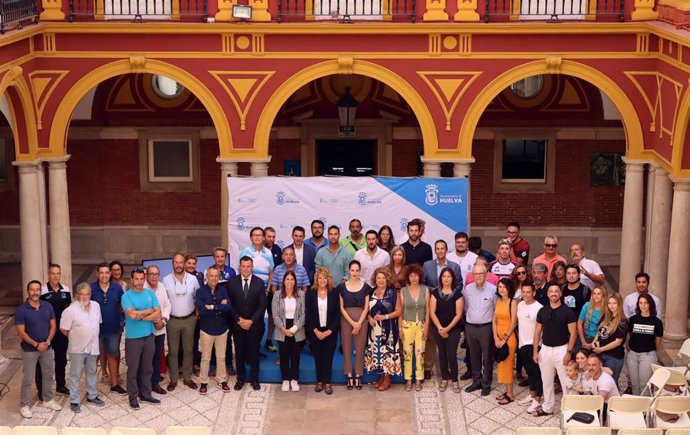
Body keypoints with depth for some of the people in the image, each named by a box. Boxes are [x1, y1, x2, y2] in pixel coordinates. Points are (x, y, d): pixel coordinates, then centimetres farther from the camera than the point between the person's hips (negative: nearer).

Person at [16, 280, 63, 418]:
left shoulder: (47, 306, -2)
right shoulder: (21, 310, -14)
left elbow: (53, 326, 3)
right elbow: (21, 332, -14)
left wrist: (47, 342, -11)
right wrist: (36, 344, -18)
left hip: (47, 348, 4)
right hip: (29, 350, -4)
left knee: (48, 375, 15)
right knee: (28, 378, 3)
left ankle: (48, 400, 31)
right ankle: (24, 405, 14)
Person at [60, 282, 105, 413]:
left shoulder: (96, 306, 1)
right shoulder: (71, 310, -17)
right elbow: (64, 329, -12)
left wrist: (92, 337, 11)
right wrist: (75, 338, 1)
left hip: (92, 347, 5)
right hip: (77, 348, -5)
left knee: (91, 372, 19)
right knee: (75, 375, 4)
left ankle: (92, 396, 33)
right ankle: (74, 401, 12)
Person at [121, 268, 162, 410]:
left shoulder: (150, 294, 3)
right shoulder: (126, 296, -9)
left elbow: (158, 314, -5)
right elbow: (132, 314, -23)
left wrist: (140, 316, -14)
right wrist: (149, 310, -10)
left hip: (149, 336, 4)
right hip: (133, 338, -4)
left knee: (147, 367, 13)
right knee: (133, 368, 5)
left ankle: (146, 394, 24)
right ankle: (133, 397, 16)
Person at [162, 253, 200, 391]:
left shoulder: (193, 279, -2)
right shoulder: (166, 280, -5)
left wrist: (197, 313, 2)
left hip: (189, 319, 1)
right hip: (172, 321, -1)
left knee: (188, 349, 9)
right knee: (173, 351, 5)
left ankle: (187, 377, 21)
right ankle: (173, 379, 15)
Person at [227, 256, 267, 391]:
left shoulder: (259, 283, -4)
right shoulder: (233, 282, -2)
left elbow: (262, 305, -5)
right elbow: (230, 304, -1)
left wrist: (251, 321, -12)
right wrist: (239, 319, -12)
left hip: (254, 324, 0)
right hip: (237, 324, 1)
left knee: (254, 352, 7)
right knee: (239, 352, 7)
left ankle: (254, 379, 19)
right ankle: (240, 378, 19)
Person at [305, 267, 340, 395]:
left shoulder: (334, 293, 0)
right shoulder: (310, 293, 0)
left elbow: (337, 314, -2)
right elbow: (308, 314, -2)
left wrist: (329, 331, -10)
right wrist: (316, 331, -10)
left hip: (330, 332, 0)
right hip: (315, 332, 0)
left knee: (328, 357, 1)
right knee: (318, 357, 6)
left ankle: (327, 383, 7)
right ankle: (319, 382, 15)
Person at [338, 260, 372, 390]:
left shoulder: (365, 287, 3)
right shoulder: (342, 286, 1)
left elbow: (366, 307, 1)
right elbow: (341, 307, -1)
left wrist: (359, 323, -9)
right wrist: (352, 322, -9)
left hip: (361, 320, 0)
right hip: (346, 320, 0)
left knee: (360, 348, 1)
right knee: (346, 348, 2)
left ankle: (358, 376, 9)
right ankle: (349, 376, 9)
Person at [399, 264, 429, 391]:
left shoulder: (425, 290, -2)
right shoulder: (403, 291, -3)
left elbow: (427, 310, 0)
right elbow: (400, 311, 0)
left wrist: (426, 327, -3)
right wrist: (400, 328, -3)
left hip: (421, 325, 1)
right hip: (407, 325, 0)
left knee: (420, 352, 2)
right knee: (407, 352, 1)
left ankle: (418, 380, 11)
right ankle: (408, 379, 9)